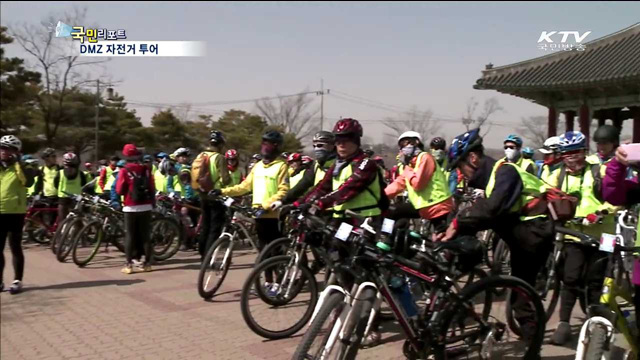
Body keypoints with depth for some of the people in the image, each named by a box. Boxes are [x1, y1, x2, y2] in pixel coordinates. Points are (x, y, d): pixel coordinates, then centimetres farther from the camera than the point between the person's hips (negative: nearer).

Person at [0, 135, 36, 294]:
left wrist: (18, 163, -24)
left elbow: (27, 182, -23)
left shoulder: (21, 167, -3)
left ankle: (17, 281, 7)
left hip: (15, 213, -5)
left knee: (15, 247, 0)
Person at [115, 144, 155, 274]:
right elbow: (152, 189, 3)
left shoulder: (124, 171, -8)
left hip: (130, 208, -2)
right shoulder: (146, 170, 0)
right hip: (145, 207, 2)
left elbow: (119, 190, -7)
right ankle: (147, 263, 11)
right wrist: (152, 203, 15)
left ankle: (129, 264, 2)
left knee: (130, 236, 4)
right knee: (145, 235, 9)